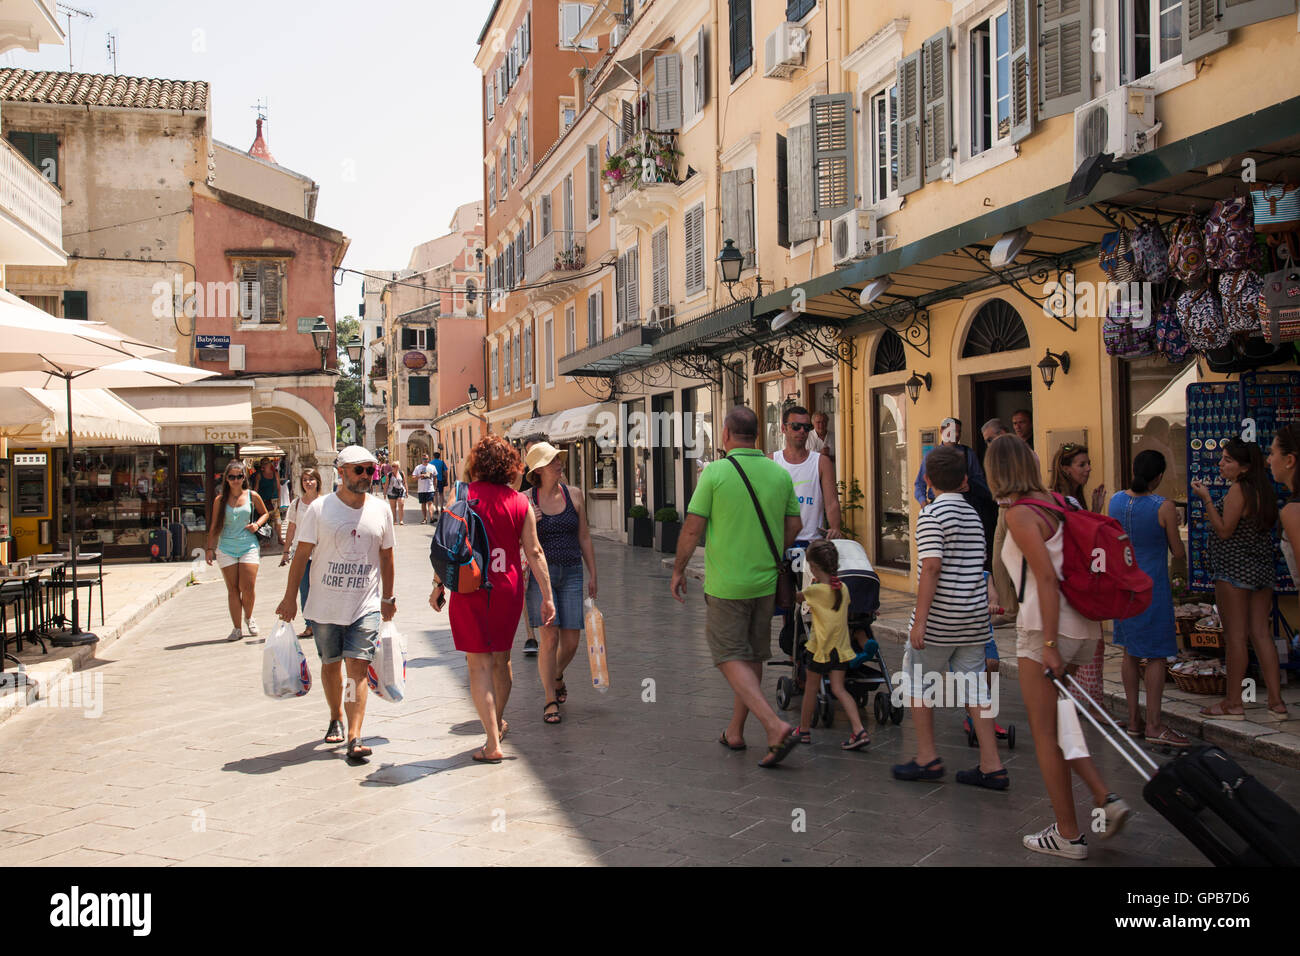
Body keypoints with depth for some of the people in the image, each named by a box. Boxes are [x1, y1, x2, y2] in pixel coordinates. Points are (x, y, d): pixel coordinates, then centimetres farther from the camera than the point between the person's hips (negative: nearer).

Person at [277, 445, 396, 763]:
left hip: (366, 605, 0)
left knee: (358, 667, -10)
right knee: (331, 665, 14)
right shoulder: (319, 509, -5)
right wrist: (290, 598, -3)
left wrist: (388, 598, 17)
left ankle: (354, 738, -13)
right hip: (324, 605, 0)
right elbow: (302, 555, -2)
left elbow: (386, 556, 13)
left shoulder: (381, 510, 3)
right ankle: (336, 718, 37)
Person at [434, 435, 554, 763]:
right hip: (508, 589, 3)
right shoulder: (519, 502, -1)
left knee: (480, 664, 2)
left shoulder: (461, 496, -6)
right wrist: (547, 596, 3)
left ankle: (492, 743, -2)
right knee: (501, 659, 20)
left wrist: (438, 586, 7)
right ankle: (498, 723, 39)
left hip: (469, 588, -3)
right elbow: (533, 552, -1)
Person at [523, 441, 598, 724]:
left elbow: (584, 538, 11)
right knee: (550, 637, -9)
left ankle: (557, 676, 35)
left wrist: (592, 574, 10)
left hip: (571, 573, 2)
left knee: (571, 641, 2)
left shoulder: (574, 495, 6)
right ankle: (550, 700, 6)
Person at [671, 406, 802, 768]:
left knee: (731, 658, 1)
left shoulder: (715, 472, -12)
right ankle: (735, 732, 26)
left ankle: (776, 727, -14)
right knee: (752, 657, 16)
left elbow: (693, 527, -11)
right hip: (766, 581, 5)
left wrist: (678, 571, 3)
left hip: (726, 584, -5)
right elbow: (794, 525, 8)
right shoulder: (780, 473, 2)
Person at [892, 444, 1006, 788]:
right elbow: (976, 568, 16)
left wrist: (920, 619, -18)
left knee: (918, 682, 10)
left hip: (940, 617, -6)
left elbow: (932, 567, -19)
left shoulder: (932, 514, -11)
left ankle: (927, 758, 14)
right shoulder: (974, 515, 11)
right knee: (974, 686, 8)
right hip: (974, 615, 6)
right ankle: (992, 766, 7)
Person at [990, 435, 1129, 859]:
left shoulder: (1020, 514, -12)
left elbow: (1047, 578, -20)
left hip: (1046, 628, -8)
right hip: (1082, 626, 8)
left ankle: (1068, 833, 11)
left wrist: (1049, 645, -21)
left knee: (1044, 731, 4)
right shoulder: (1053, 503, 12)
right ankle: (1105, 799, 9)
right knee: (1055, 722, 20)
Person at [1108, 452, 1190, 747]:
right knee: (1157, 655, 2)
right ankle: (1153, 724, 4)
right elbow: (1179, 553, -7)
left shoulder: (1114, 501, 0)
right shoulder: (1164, 507, -16)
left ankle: (1134, 720, 21)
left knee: (1130, 653, 14)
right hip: (1152, 586, -6)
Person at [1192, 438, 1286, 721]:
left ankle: (1233, 703, 3)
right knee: (1261, 634, 9)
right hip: (1262, 569, 8)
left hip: (1234, 569, -8)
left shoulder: (1238, 490, -13)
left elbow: (1224, 531, -15)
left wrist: (1207, 499, -15)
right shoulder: (1263, 489, 12)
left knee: (1235, 636, -3)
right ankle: (1276, 702, 8)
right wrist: (1215, 516, 21)